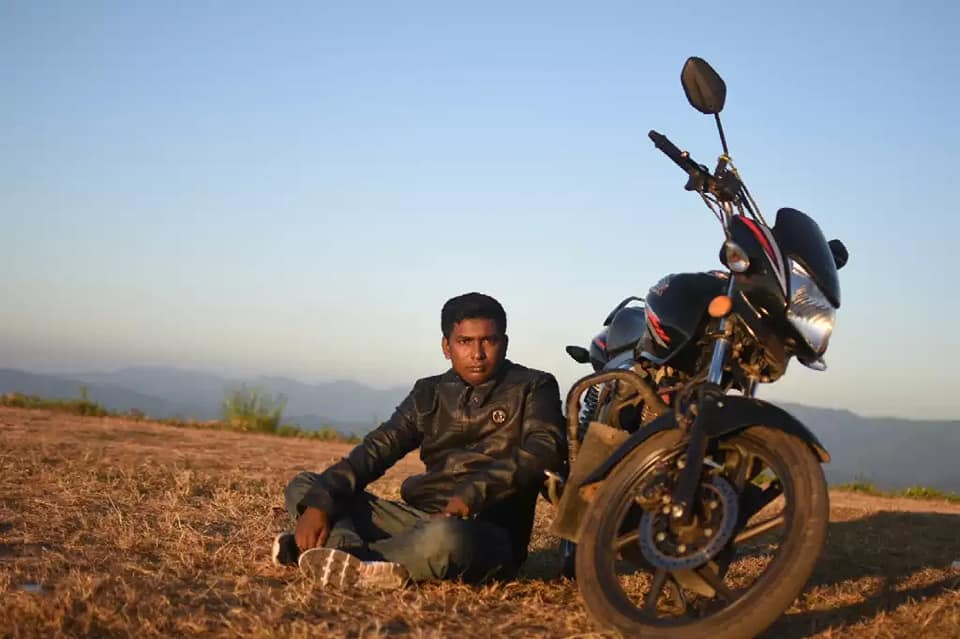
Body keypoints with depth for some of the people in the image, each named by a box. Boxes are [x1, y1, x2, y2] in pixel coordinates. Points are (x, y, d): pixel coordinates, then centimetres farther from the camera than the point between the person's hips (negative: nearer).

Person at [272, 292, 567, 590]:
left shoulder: (533, 388, 4)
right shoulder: (430, 393, 16)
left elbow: (546, 450, -14)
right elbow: (377, 448, 5)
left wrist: (475, 493, -29)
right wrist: (318, 503, -11)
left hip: (489, 532, -5)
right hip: (420, 516, 5)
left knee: (444, 537, -42)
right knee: (304, 487, -3)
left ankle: (343, 558, -23)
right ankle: (352, 548, -33)